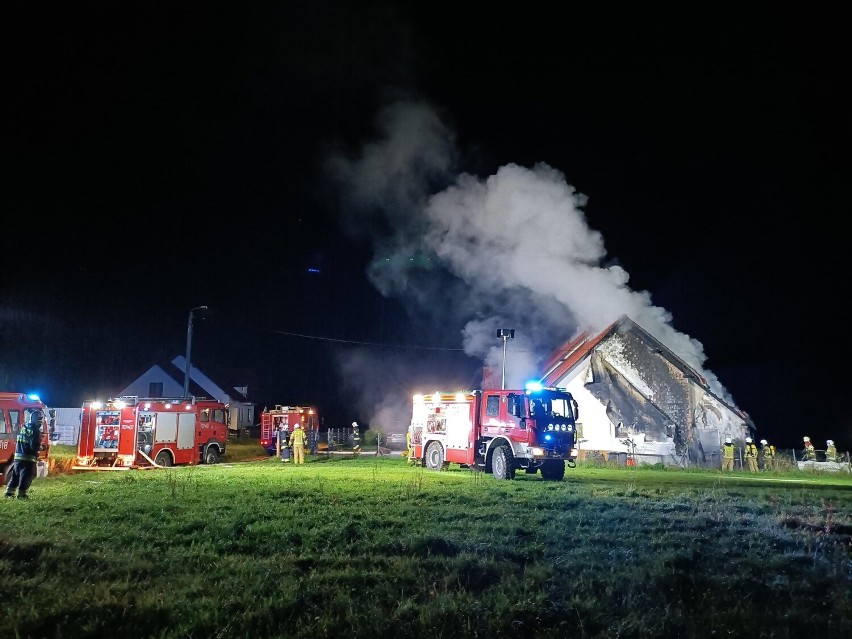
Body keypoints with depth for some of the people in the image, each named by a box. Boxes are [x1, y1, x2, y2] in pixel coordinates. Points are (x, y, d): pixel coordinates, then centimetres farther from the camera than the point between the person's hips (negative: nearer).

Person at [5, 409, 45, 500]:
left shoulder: (23, 427, 10)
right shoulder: (35, 430, -14)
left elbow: (17, 441, 17)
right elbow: (35, 446, -17)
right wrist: (41, 447, 1)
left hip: (18, 456, 7)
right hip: (29, 458, -7)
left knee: (15, 475, 17)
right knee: (26, 476, -1)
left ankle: (9, 492, 21)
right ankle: (21, 494, -2)